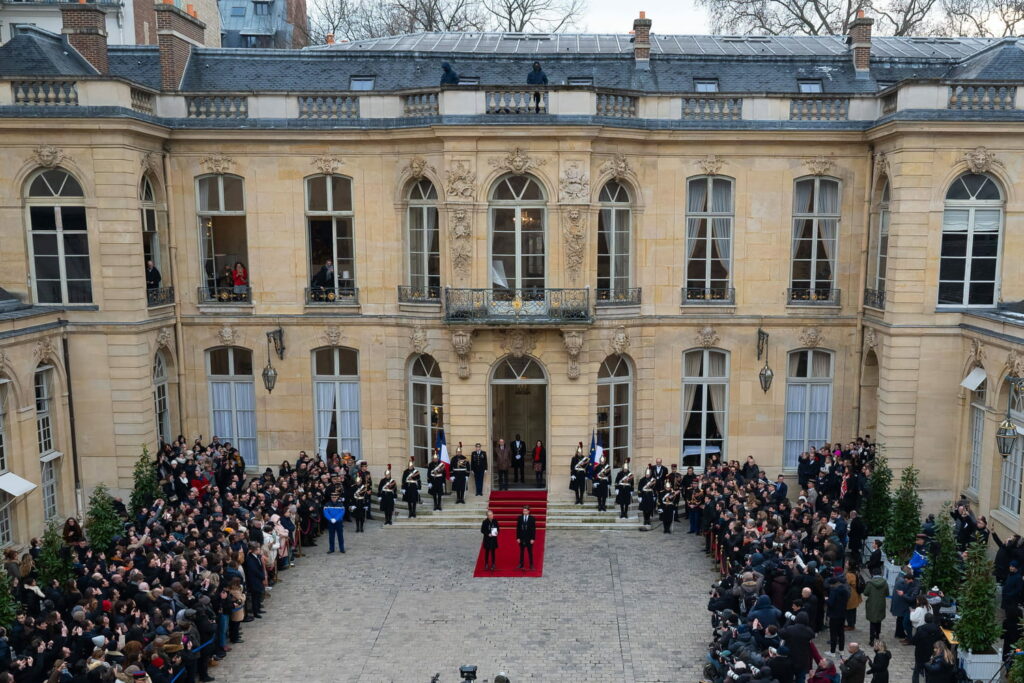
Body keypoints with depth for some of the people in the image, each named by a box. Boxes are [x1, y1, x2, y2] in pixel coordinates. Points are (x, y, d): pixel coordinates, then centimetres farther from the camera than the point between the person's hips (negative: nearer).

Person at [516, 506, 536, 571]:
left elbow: (534, 529, -3)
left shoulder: (532, 519, -3)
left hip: (529, 539, -2)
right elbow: (517, 528, 3)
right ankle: (521, 565, 16)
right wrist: (518, 538, -3)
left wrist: (533, 539, -9)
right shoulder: (520, 518, 2)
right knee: (521, 552, 8)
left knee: (530, 552, 3)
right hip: (521, 538, 2)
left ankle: (531, 565, 11)